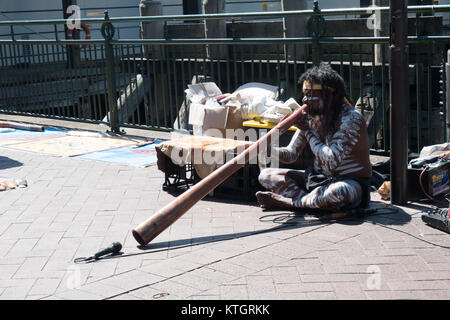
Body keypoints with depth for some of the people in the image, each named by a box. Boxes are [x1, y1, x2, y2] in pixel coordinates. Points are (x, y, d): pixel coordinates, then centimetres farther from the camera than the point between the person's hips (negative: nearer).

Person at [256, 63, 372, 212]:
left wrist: (307, 131, -22)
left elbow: (332, 161, -29)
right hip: (318, 178, 7)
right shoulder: (311, 116, 1)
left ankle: (288, 201, -20)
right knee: (266, 175, -2)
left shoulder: (351, 118, -19)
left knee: (338, 191, -43)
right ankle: (310, 201, -23)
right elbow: (291, 154, 2)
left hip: (351, 181, -6)